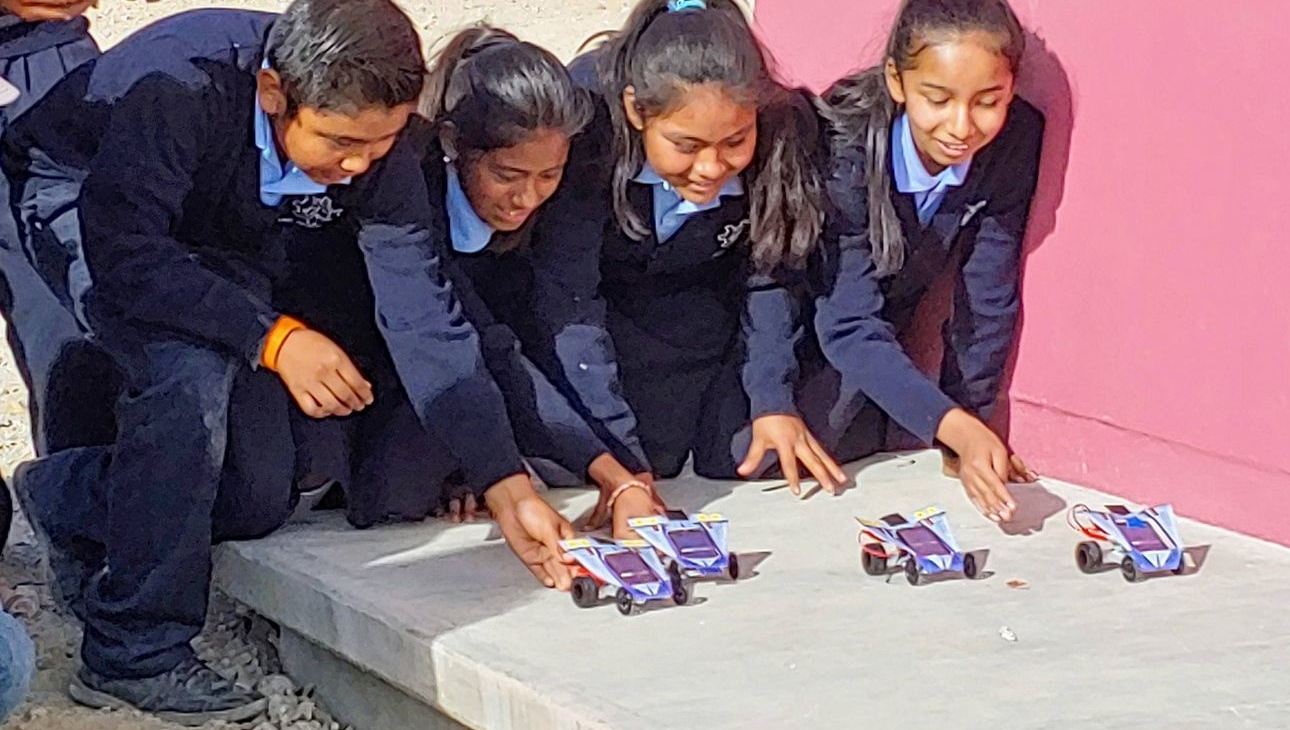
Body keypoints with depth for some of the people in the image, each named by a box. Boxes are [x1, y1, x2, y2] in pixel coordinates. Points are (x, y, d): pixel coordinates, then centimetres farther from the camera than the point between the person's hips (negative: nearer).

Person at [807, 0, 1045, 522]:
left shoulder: (1016, 139, -24)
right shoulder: (846, 146, -35)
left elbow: (987, 297, -13)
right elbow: (849, 327, -36)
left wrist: (972, 426, -13)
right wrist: (956, 429, -47)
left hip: (890, 323, 3)